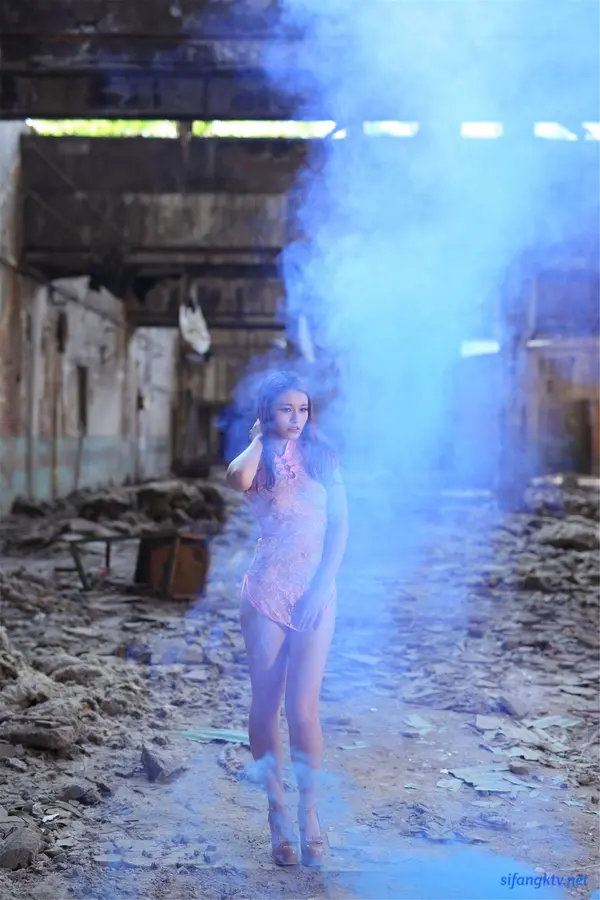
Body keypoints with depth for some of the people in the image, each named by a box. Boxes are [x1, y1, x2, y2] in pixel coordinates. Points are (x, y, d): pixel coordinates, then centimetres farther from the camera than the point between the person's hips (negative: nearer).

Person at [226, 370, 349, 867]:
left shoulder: (322, 455, 7)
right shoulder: (258, 458, 3)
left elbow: (340, 524, 4)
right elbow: (238, 479, -24)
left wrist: (323, 585, -6)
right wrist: (260, 438, -6)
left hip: (316, 592, 0)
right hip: (266, 591, 0)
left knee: (303, 707, -7)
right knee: (266, 705, 3)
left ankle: (309, 813, 11)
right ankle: (278, 812, 19)